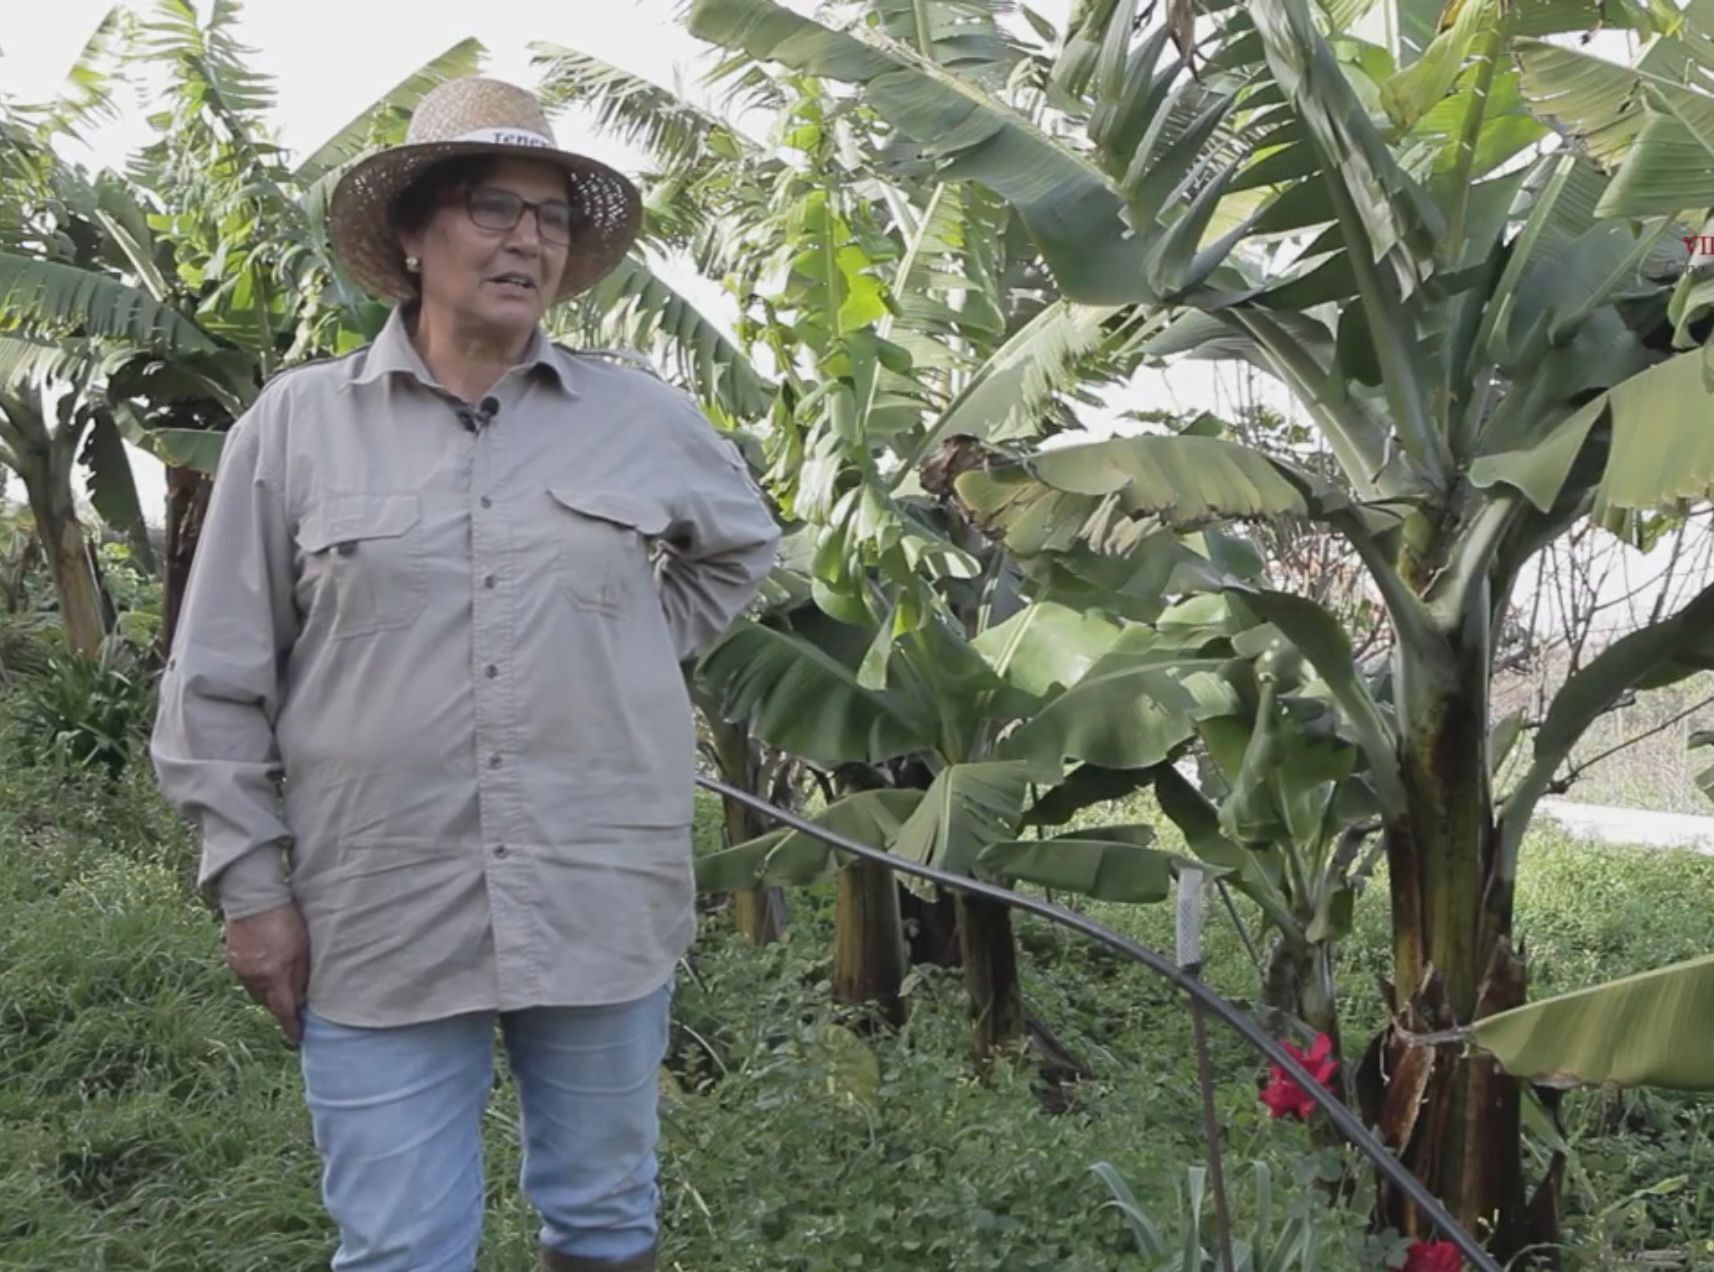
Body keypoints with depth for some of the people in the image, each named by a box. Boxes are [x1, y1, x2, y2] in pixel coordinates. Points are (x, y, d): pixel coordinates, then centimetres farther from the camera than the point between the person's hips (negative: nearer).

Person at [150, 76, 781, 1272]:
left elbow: (743, 544, 24)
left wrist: (632, 651, 11)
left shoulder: (644, 418, 3)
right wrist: (251, 879, -1)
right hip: (380, 920, -2)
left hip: (601, 907, 2)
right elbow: (218, 680, 2)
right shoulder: (297, 423, -2)